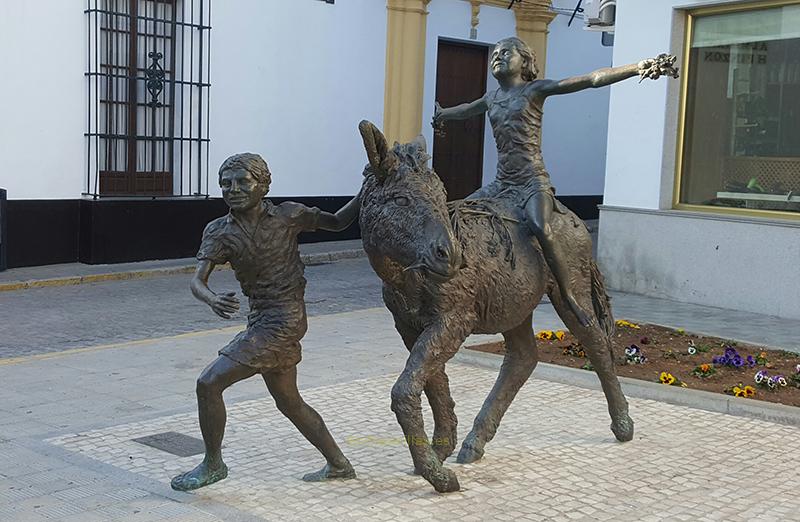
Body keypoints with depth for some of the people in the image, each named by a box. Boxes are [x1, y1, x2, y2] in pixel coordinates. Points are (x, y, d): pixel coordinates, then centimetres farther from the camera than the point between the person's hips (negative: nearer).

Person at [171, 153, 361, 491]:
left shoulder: (287, 215, -8)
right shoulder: (219, 231, 0)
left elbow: (337, 223, 7)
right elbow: (197, 281, -12)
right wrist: (212, 300, -35)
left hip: (284, 321, -7)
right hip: (261, 320, 7)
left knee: (209, 383, -11)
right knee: (289, 402, 20)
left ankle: (212, 464, 9)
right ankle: (339, 464, 37)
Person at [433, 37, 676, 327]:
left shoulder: (535, 90, -2)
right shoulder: (491, 99, 17)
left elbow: (592, 79, -10)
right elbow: (466, 109, 40)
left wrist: (638, 68, -18)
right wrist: (442, 115, 59)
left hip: (532, 182, -7)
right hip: (500, 184, 7)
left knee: (541, 228, -33)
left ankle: (569, 297, -23)